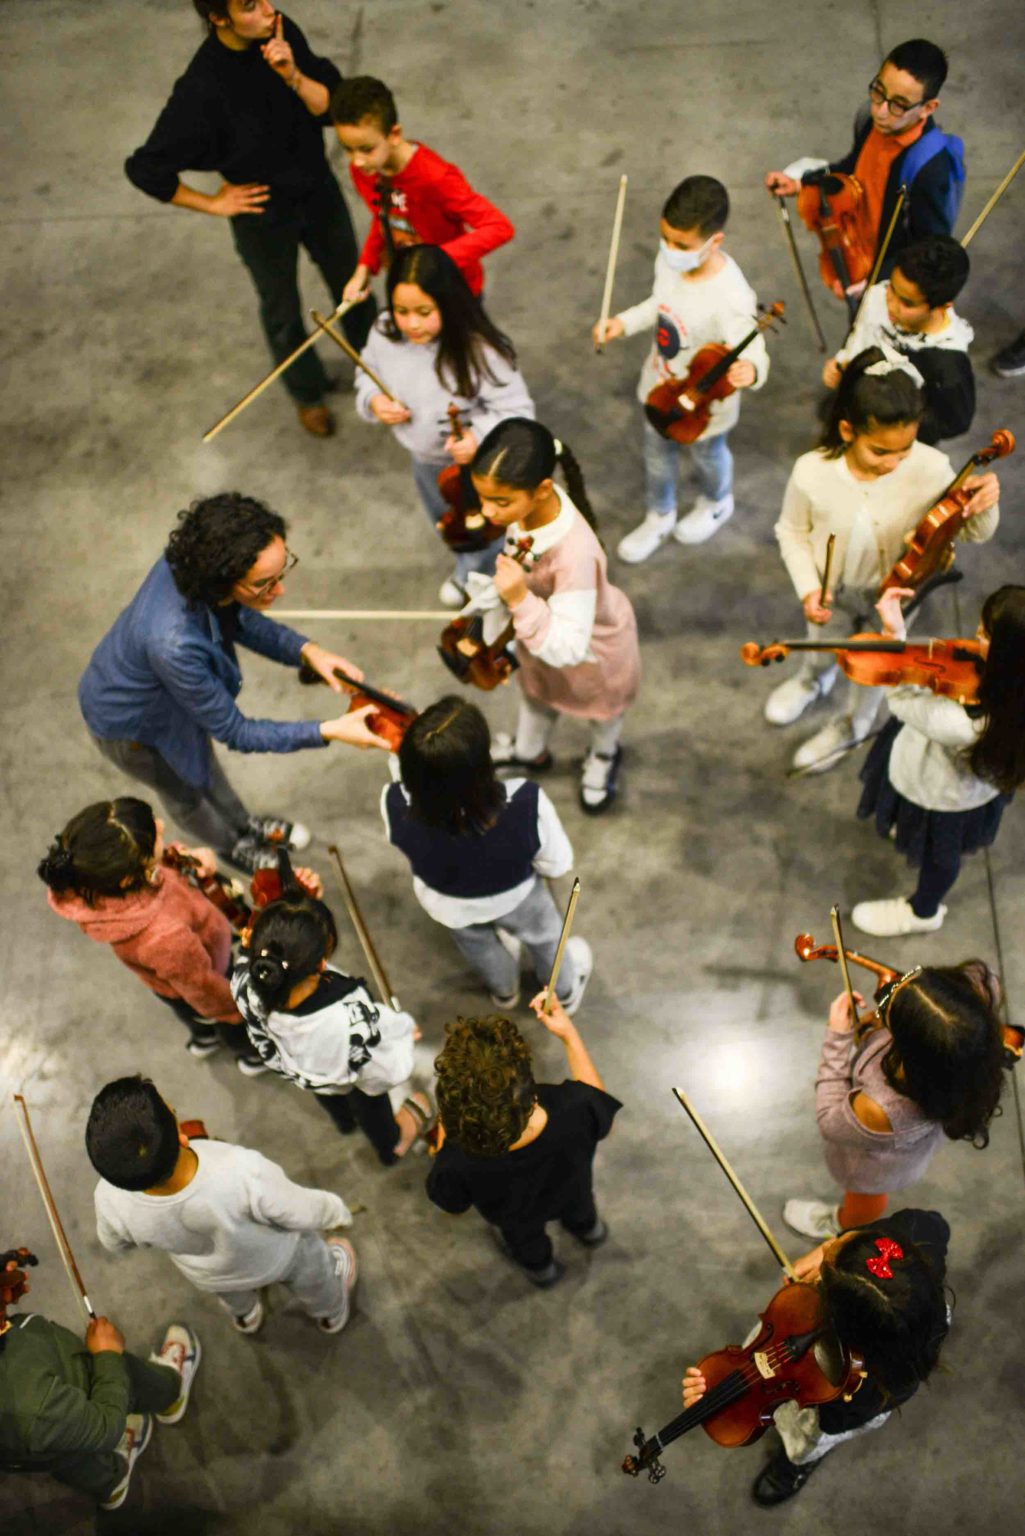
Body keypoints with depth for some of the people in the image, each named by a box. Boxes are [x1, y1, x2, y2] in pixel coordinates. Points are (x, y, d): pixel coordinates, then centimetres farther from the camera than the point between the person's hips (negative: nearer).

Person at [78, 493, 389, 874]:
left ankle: (244, 825, 62)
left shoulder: (196, 560, -29)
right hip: (130, 723, -6)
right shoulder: (174, 643, -49)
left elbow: (240, 619, -6)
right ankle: (231, 846, 56)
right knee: (183, 791, 26)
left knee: (200, 761, 33)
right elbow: (234, 732, -34)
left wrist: (305, 650, -22)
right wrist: (328, 732, -37)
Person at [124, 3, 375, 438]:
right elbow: (144, 169, -25)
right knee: (282, 312, 20)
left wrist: (293, 76, -32)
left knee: (351, 284, 24)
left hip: (318, 190, 4)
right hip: (265, 214, -4)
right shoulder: (201, 88, -31)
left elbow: (333, 106, -14)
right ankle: (308, 393, 47)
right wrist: (212, 203, -14)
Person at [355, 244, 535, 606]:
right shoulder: (385, 335, -21)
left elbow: (516, 410, -31)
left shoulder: (479, 351, -37)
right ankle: (466, 570, 67)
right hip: (424, 460, 6)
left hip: (474, 465, -6)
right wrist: (374, 400, -22)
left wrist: (481, 436, -48)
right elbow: (368, 375, 0)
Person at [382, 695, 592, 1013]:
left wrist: (402, 757, -6)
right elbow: (556, 865, -23)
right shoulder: (525, 805, -44)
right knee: (541, 934, 36)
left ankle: (504, 991, 71)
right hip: (515, 898, -2)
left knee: (477, 944, 38)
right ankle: (565, 991, 68)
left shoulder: (397, 806, -41)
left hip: (447, 904, 2)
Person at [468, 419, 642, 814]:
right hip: (546, 631, 6)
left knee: (599, 708, 30)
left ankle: (604, 755, 64)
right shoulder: (529, 501, -28)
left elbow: (567, 649, -45)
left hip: (593, 647, -6)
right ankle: (529, 751, 67)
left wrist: (521, 601, -55)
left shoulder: (575, 554, -49)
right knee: (536, 693, 35)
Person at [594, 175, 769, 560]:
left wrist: (749, 370, -63)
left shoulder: (731, 297, -39)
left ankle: (716, 505, 60)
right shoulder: (669, 261, -18)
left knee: (707, 456, 26)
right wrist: (625, 322, -4)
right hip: (661, 390, 5)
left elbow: (753, 353, -41)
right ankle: (659, 516, 56)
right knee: (657, 453, 28)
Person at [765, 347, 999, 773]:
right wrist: (807, 589, -21)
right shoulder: (812, 472, -32)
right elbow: (793, 532, -10)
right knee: (822, 648, 32)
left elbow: (974, 533, -18)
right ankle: (813, 680, 71)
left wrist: (983, 506, -41)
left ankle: (851, 726, 59)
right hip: (832, 591, 1)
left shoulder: (931, 470, -32)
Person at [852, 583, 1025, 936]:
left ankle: (923, 912, 60)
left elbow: (902, 699, -32)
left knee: (937, 851, 28)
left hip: (945, 796, -6)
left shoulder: (964, 725, -50)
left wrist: (895, 634, -22)